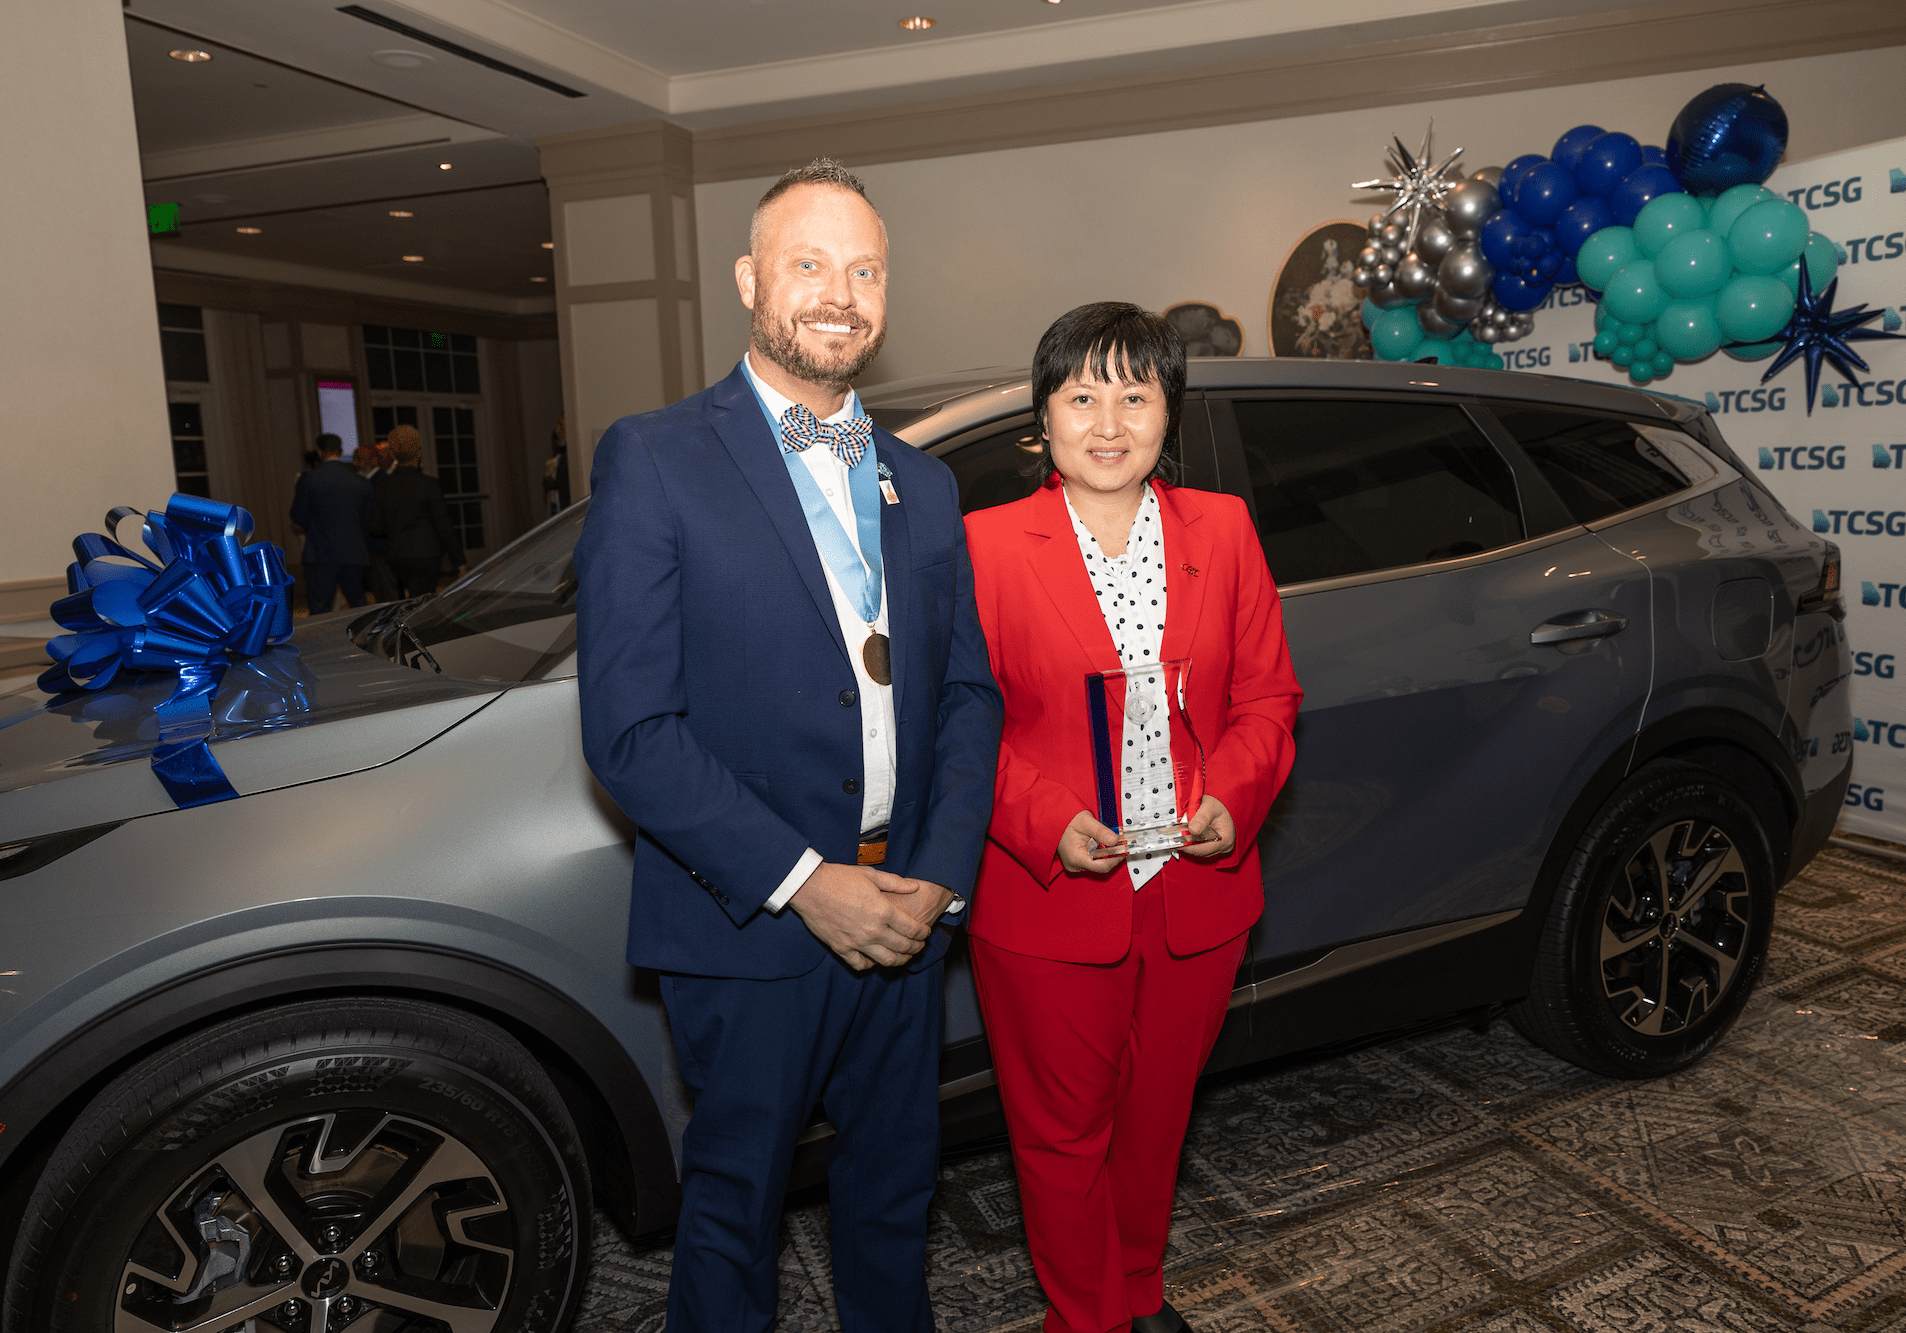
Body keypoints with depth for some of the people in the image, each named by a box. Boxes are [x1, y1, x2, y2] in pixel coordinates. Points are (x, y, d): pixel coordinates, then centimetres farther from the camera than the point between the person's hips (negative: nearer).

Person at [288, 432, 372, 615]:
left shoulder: (308, 479, -4)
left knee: (319, 611, 0)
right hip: (354, 554, 3)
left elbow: (298, 517, 2)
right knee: (359, 607, 12)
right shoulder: (361, 483, 5)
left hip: (321, 554, -3)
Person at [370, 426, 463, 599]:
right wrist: (457, 560, 0)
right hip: (425, 556, -5)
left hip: (395, 558, 5)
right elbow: (443, 527, -8)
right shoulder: (429, 485, -9)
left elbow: (376, 528, 2)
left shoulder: (381, 486, 2)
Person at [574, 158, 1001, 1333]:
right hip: (749, 930, -4)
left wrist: (939, 877, -6)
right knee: (737, 1204, 16)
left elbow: (969, 695, 8)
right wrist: (803, 880, -18)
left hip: (904, 921, 5)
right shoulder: (654, 460, -8)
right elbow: (629, 729, -15)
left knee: (895, 1191, 22)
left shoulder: (924, 485, 9)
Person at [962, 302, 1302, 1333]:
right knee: (1064, 1132, 14)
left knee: (1157, 1116, 23)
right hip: (1048, 904, -3)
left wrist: (1232, 796, -12)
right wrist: (1048, 823, -19)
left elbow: (1267, 695, 5)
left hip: (1196, 897, 3)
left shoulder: (1223, 530, 3)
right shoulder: (988, 544, -7)